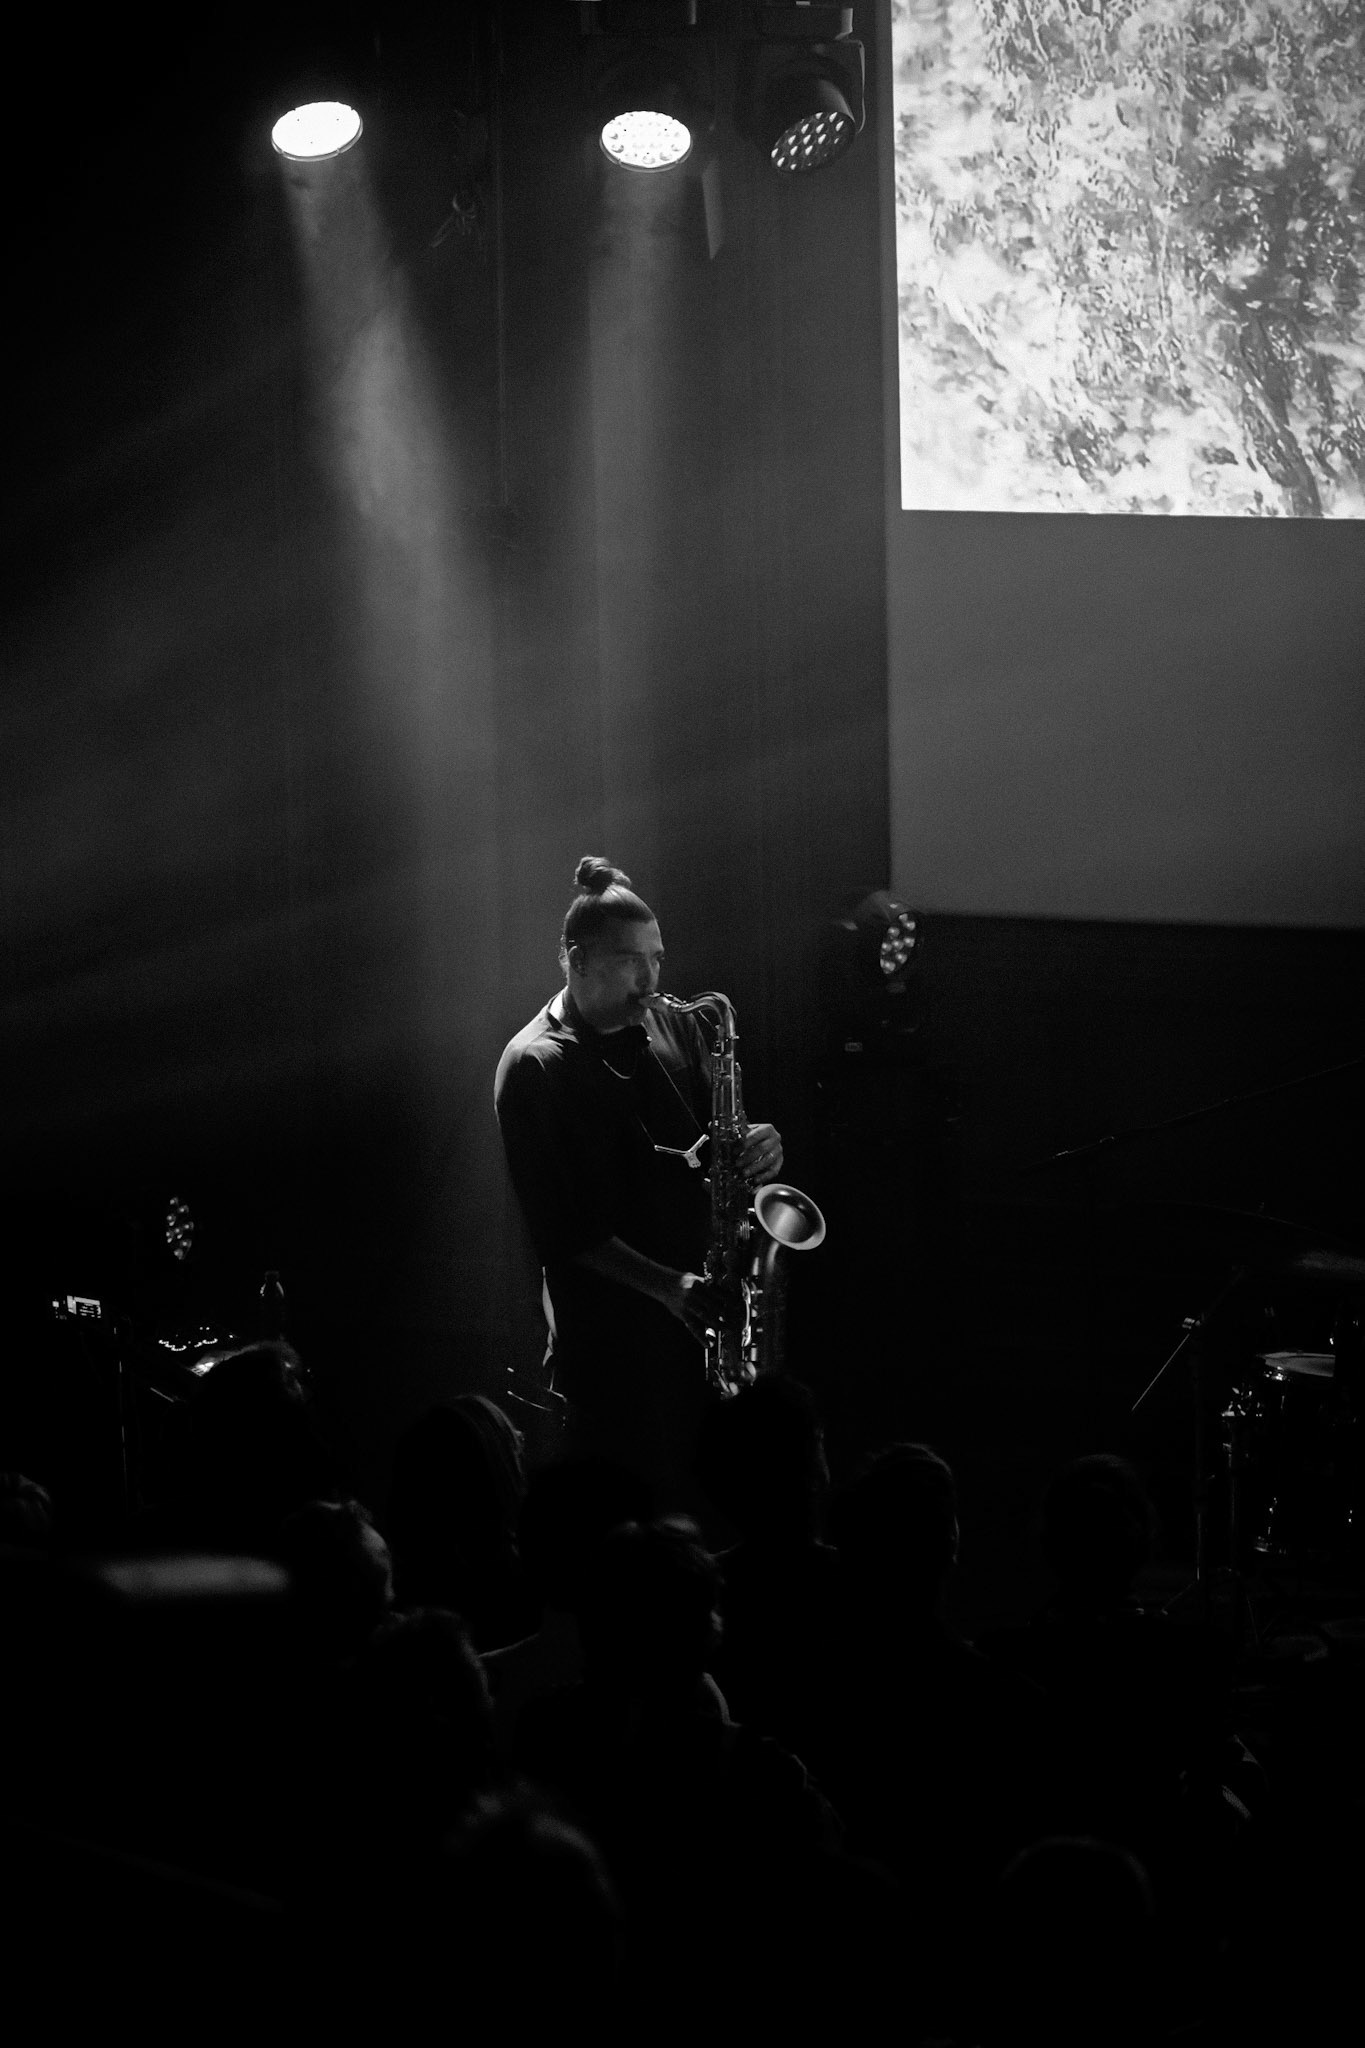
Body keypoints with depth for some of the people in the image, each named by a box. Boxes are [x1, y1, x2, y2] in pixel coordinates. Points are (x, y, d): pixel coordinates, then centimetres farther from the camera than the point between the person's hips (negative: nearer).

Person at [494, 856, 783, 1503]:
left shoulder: (674, 1026, 10)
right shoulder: (533, 1067, -8)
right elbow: (561, 1228, -12)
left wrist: (750, 1148, -8)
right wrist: (666, 1285, -21)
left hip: (698, 1306, 5)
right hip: (610, 1331, -5)